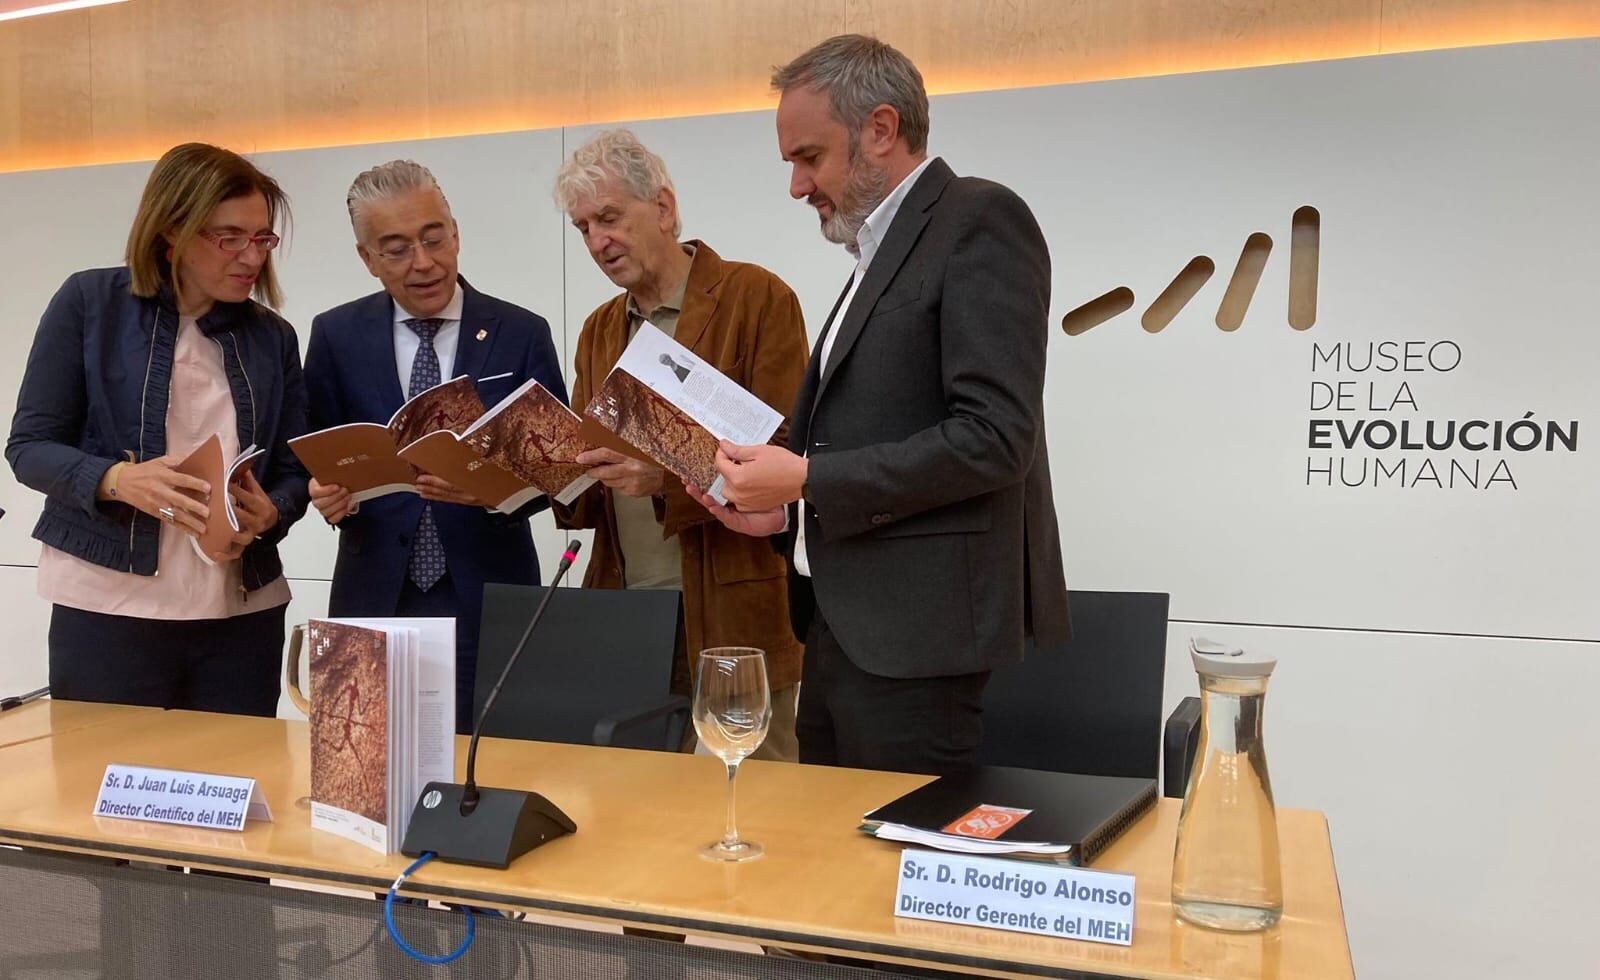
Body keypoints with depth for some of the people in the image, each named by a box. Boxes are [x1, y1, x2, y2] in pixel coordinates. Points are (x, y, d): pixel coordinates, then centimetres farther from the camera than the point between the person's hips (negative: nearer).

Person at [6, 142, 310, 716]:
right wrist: (118, 479, -20)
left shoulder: (272, 338, 9)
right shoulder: (91, 302, 1)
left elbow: (293, 471, 10)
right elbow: (29, 444, 0)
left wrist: (269, 513, -13)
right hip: (107, 608, -2)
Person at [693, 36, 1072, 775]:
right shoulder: (880, 251, 19)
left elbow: (994, 436, -18)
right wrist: (787, 508, 7)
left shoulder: (979, 220, -8)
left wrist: (808, 478, -15)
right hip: (844, 620, 9)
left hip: (913, 624, -9)